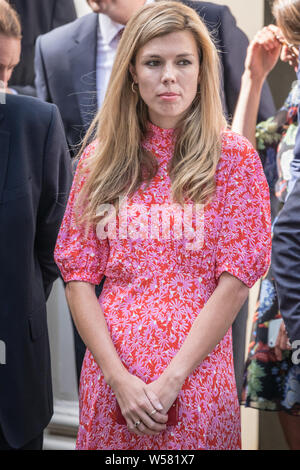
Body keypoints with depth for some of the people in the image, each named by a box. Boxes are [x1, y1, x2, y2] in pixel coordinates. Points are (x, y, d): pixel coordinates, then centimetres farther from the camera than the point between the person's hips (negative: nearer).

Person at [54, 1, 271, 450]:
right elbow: (78, 274, 2)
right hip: (109, 376, 2)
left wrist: (171, 380, -13)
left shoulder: (234, 156, -2)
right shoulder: (99, 158, 5)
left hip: (195, 375, -2)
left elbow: (237, 279, -7)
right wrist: (118, 377, -9)